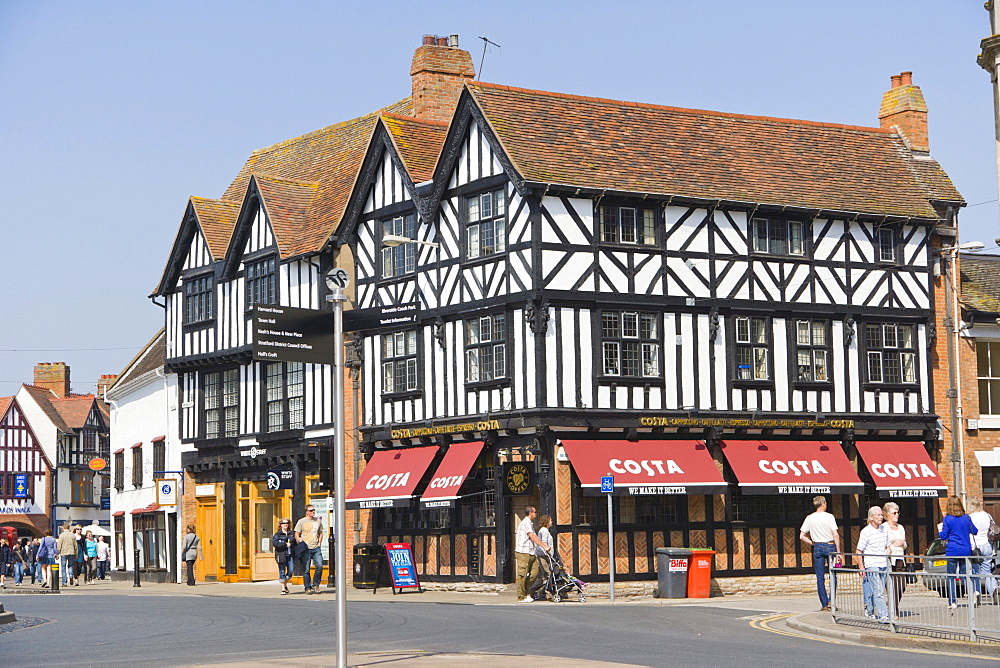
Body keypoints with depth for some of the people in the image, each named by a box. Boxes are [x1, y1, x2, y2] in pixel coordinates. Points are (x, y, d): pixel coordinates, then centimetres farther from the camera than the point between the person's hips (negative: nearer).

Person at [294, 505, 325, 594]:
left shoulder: (318, 521, 13)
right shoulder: (301, 522, 1)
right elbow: (297, 535, 3)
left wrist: (319, 543, 11)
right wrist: (300, 544, -6)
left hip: (316, 548, 3)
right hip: (306, 549, -3)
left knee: (319, 566, -10)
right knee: (306, 570, -1)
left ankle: (315, 585, 6)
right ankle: (308, 588, 7)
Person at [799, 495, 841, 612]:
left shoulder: (809, 518, 2)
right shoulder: (829, 517, -5)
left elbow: (802, 536, 1)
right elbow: (836, 535, -10)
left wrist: (812, 543, 11)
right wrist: (838, 551, -6)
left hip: (817, 547, 2)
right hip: (830, 546, -2)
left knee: (820, 578, 5)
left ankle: (824, 604, 4)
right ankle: (831, 601, 0)